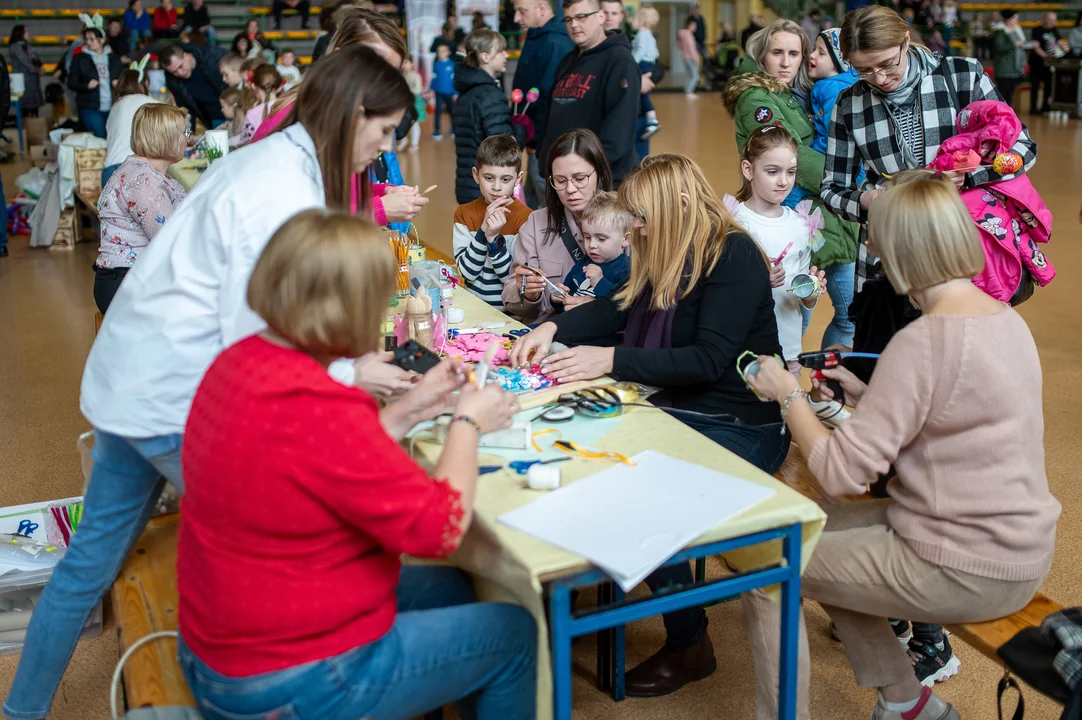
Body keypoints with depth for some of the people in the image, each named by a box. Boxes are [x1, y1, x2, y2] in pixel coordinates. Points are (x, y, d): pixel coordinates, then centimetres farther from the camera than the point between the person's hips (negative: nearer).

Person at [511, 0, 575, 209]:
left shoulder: (555, 43, -19)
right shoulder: (539, 39, 14)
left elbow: (550, 98, -24)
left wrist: (536, 138, -17)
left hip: (545, 143, -10)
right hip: (538, 140, 10)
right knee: (532, 207, 18)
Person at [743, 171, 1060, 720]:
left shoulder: (924, 341, -23)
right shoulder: (1007, 320, 4)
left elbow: (841, 473, -22)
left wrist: (789, 396, -8)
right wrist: (868, 396, 13)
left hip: (967, 572, -9)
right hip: (1018, 549, 9)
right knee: (815, 533, 22)